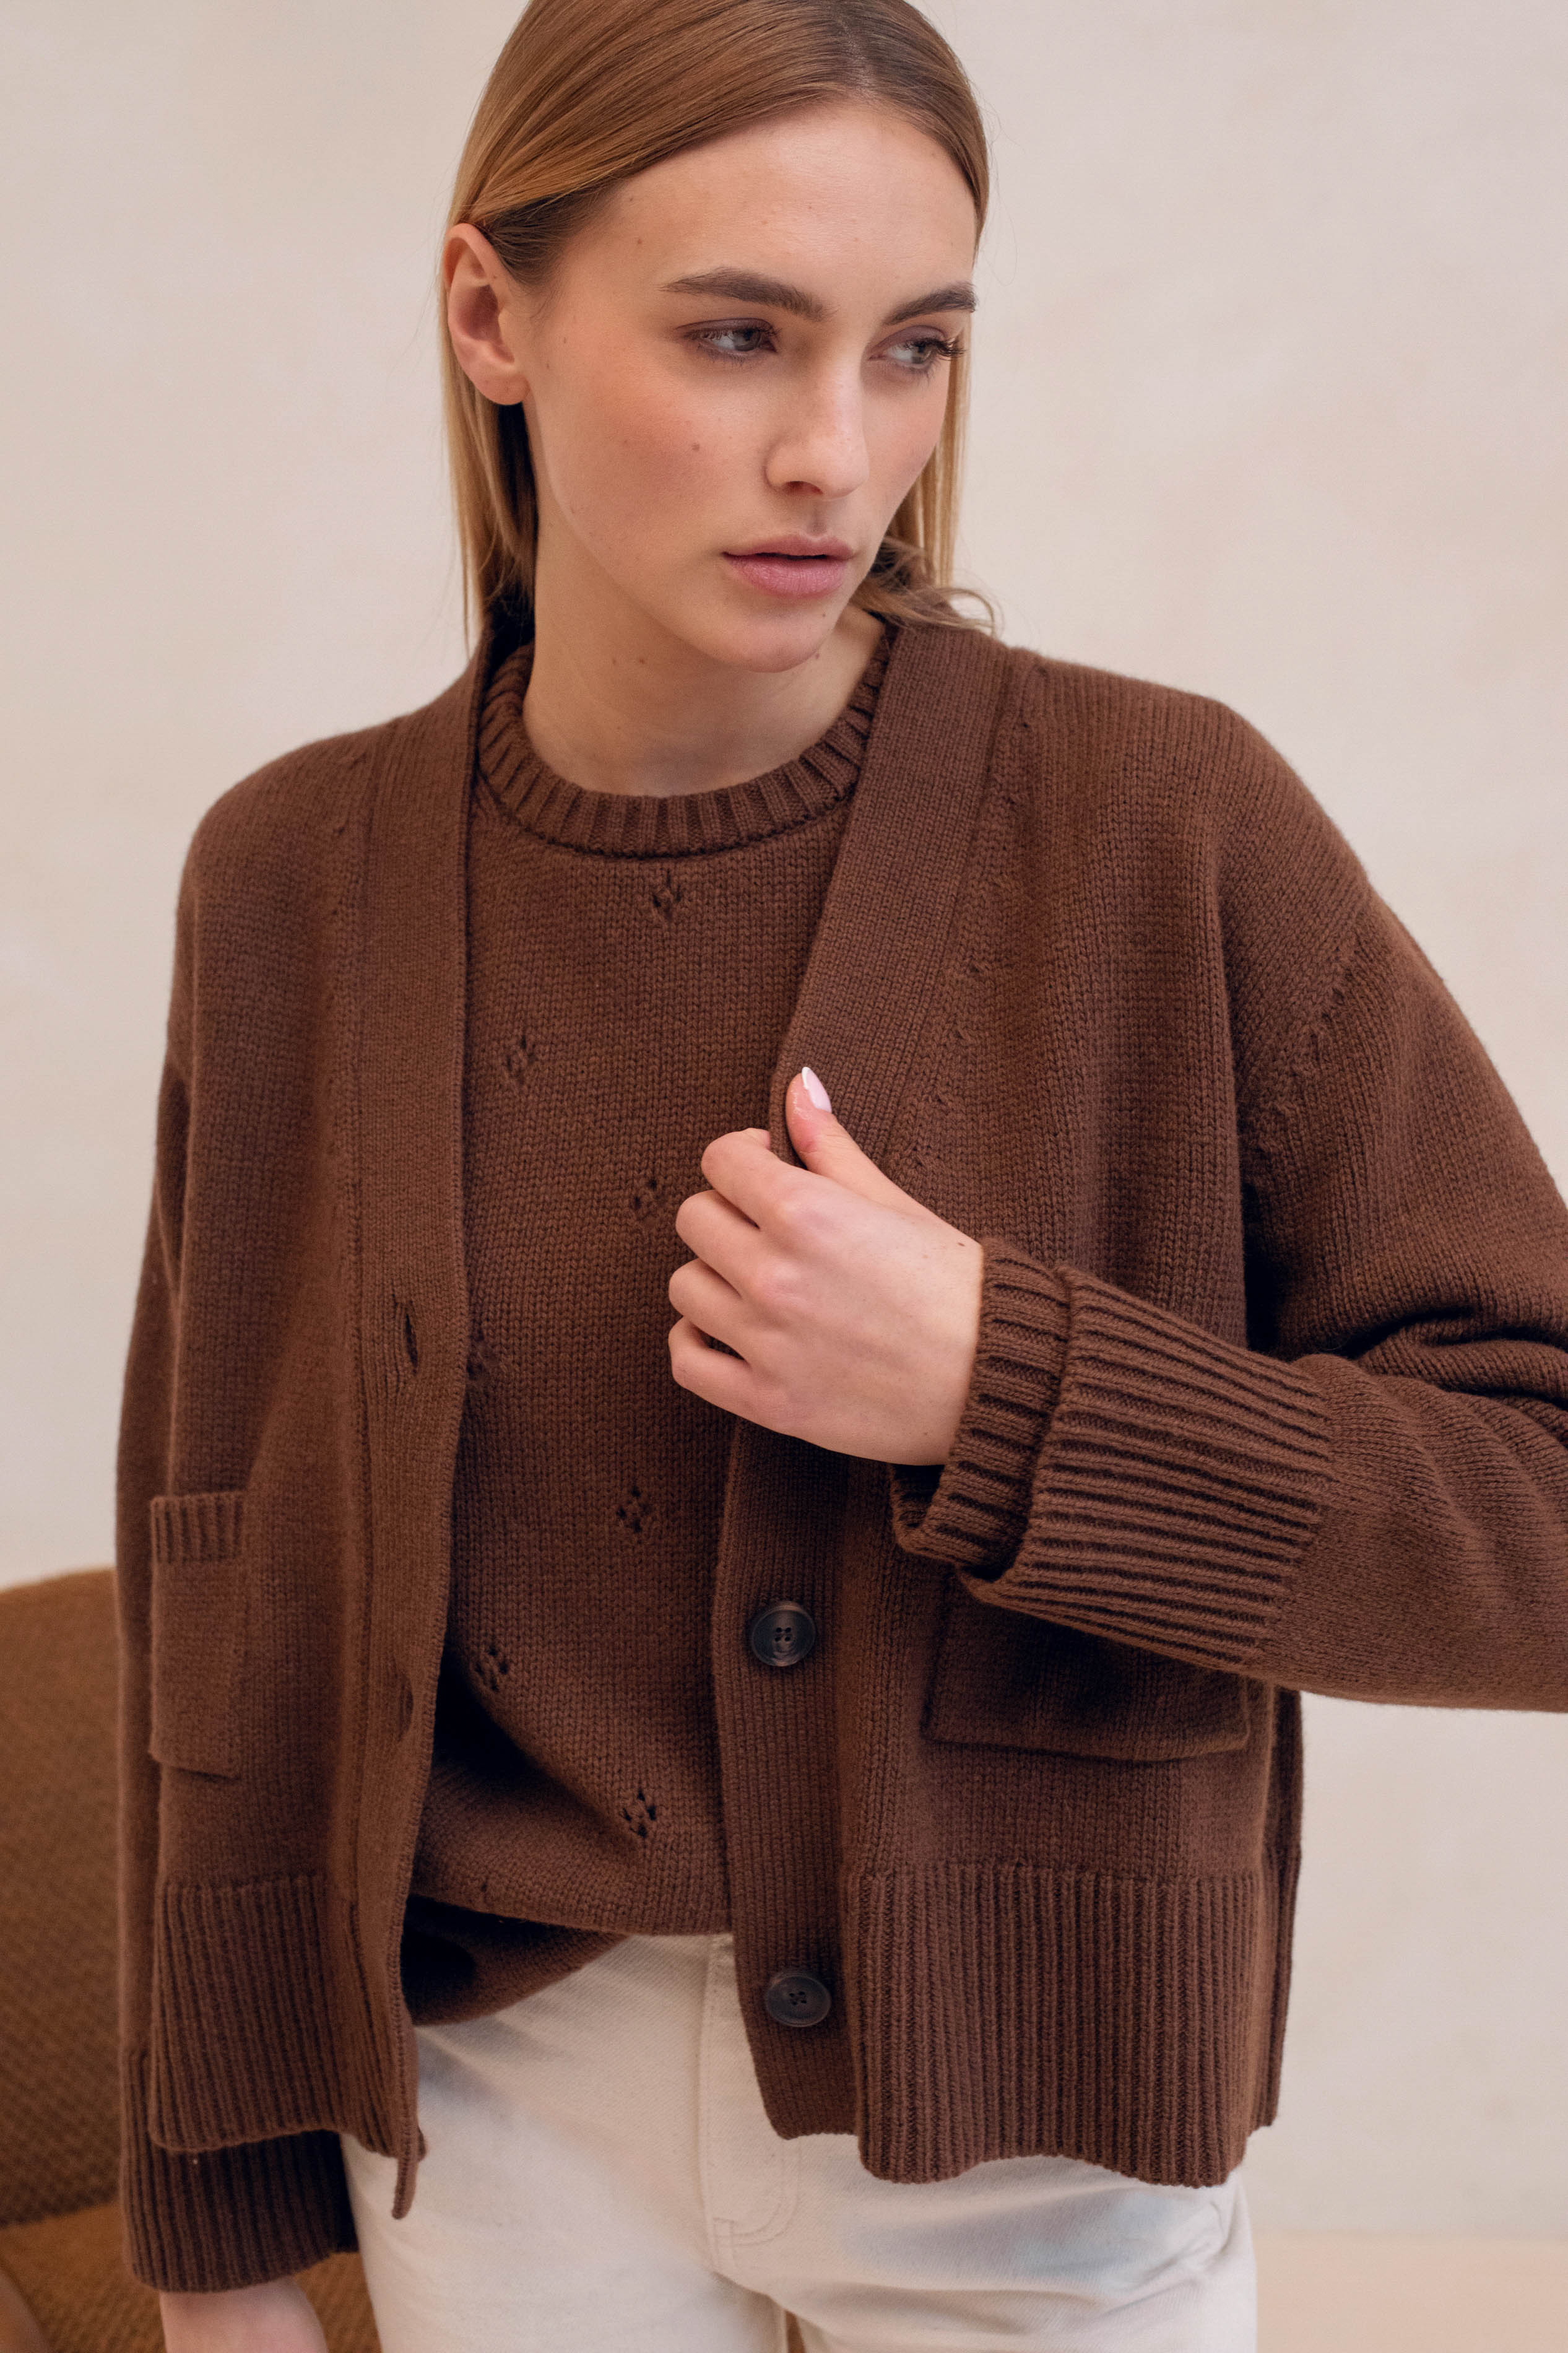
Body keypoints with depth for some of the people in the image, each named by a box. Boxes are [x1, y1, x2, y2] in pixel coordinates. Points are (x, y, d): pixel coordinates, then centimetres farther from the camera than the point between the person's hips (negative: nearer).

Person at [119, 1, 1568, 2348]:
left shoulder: (1173, 828, -15)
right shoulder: (300, 884, -6)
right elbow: (225, 1596, 2)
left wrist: (1004, 1400, -26)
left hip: (1028, 2134, -2)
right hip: (504, 2105, 2)